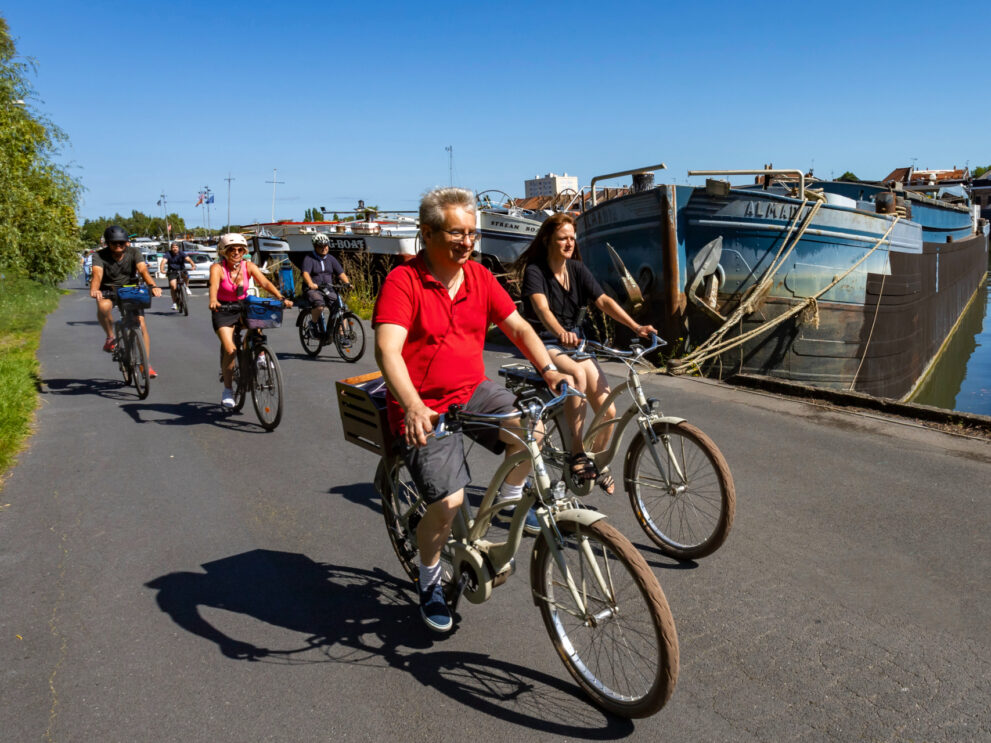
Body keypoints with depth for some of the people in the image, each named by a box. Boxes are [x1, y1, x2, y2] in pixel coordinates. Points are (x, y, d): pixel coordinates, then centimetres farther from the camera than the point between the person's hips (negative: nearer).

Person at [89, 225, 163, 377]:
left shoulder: (133, 252, -10)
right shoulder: (100, 256, -13)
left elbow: (143, 270, -25)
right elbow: (97, 274, -29)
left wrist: (153, 286, -45)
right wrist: (94, 289, -51)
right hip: (108, 290, -1)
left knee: (141, 324, -12)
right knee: (103, 306, -37)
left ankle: (147, 365, -4)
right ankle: (110, 337, -11)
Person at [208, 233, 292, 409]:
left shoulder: (248, 266, -8)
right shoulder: (217, 268, -15)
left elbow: (265, 283, -20)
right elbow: (214, 285, -34)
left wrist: (282, 298, -35)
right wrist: (213, 300, -56)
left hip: (243, 307, 2)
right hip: (223, 311, -2)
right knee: (230, 350, -16)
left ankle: (260, 356, -10)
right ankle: (227, 390, 0)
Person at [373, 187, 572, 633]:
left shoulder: (480, 277, 4)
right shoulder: (403, 282, -15)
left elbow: (518, 327, 6)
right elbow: (387, 350, -27)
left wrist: (549, 370, -11)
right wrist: (414, 407, -41)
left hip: (474, 391, 5)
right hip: (425, 408, -5)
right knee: (449, 502, -15)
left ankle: (510, 500, 9)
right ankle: (429, 582, 15)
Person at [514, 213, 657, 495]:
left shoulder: (577, 269, 4)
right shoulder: (534, 270, -11)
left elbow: (604, 301, -5)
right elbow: (541, 307, -29)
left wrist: (636, 326, -19)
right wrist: (560, 333, -49)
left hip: (574, 340, 5)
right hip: (544, 343, -5)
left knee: (608, 411, -8)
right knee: (577, 374, -38)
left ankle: (598, 463, 21)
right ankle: (577, 453, -26)